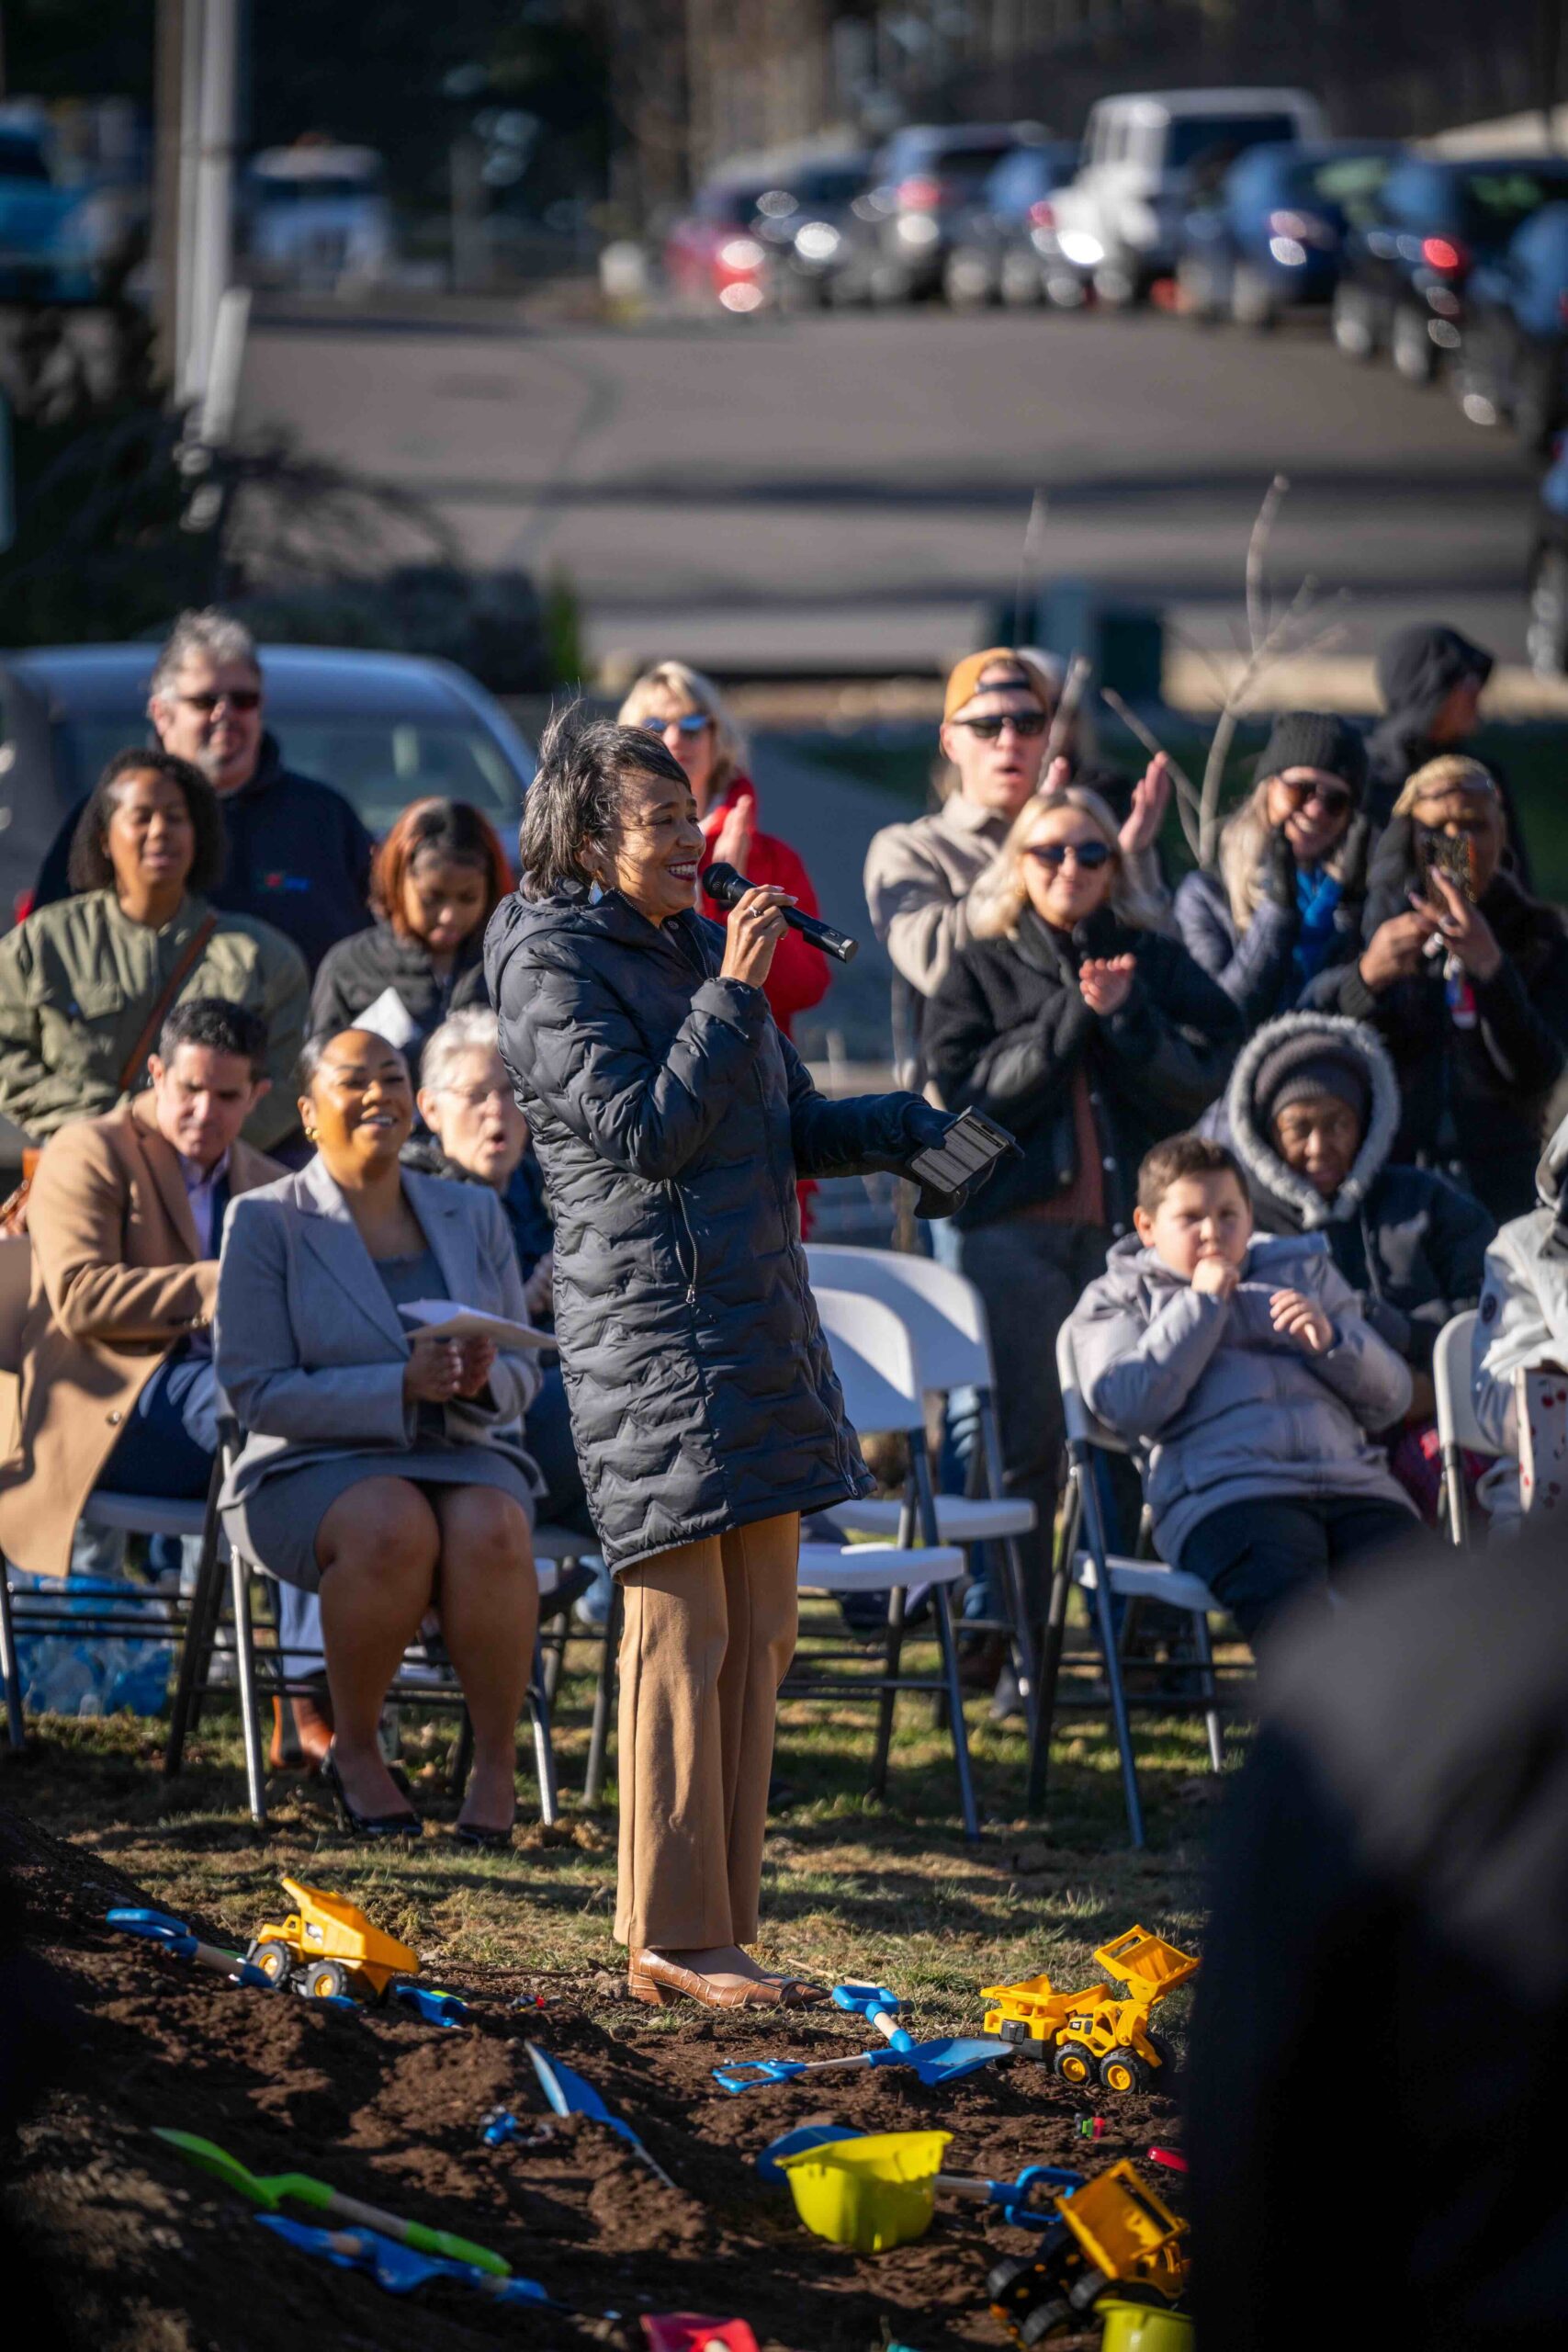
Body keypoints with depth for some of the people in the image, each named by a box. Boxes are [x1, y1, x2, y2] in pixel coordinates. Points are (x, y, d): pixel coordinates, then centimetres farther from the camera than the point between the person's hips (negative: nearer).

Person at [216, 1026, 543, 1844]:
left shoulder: (473, 1216, 10)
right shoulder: (267, 1222, -2)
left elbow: (521, 1378, 10)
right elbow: (257, 1394, -9)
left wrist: (481, 1380, -16)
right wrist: (403, 1386, -22)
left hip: (465, 1462, 3)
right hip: (314, 1471, -3)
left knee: (488, 1532, -34)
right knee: (395, 1529, -38)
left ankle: (497, 1761, -20)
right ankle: (354, 1752, -17)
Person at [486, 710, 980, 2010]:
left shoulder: (696, 943, 17)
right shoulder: (555, 965, -7)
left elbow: (797, 1124, 19)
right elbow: (643, 1133, -16)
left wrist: (927, 1121, 4)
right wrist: (732, 998, -16)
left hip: (760, 1318, 8)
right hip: (653, 1327, -8)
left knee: (757, 1639, 8)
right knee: (685, 1634, -9)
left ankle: (720, 1928, 12)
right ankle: (674, 1941, -6)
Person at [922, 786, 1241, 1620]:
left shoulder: (1160, 968, 15)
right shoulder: (980, 971, 12)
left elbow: (1201, 1081, 2)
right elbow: (974, 1090, -2)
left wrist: (1123, 1016, -10)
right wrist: (1071, 1016, -9)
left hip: (1134, 1227, 1)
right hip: (1019, 1229, -1)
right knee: (1023, 1433, -5)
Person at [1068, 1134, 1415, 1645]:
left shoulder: (1305, 1270, 34)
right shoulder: (1116, 1299, 25)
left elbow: (1392, 1398, 27)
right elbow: (1125, 1404, 2)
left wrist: (1331, 1341, 7)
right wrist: (1202, 1304, 7)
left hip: (1354, 1482, 4)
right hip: (1222, 1497, -4)